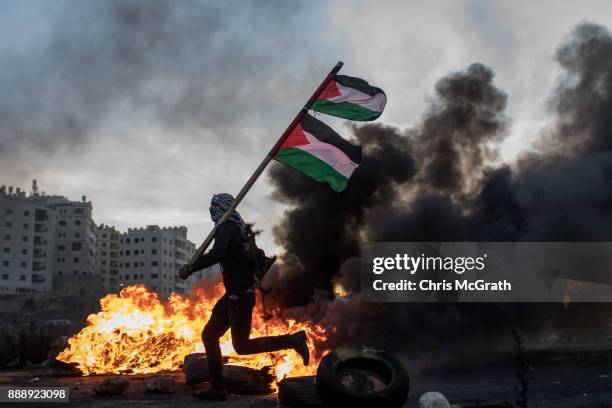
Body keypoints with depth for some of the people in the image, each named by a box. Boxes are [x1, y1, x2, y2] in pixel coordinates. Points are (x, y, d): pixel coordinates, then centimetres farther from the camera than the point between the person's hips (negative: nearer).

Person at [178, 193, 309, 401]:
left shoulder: (225, 227, -17)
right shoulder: (239, 226, 11)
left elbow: (216, 254, -34)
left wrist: (190, 268, -28)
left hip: (239, 296, -9)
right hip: (232, 295, 9)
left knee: (242, 346, -1)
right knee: (209, 335, 10)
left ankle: (293, 340, 1)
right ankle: (217, 388, 15)